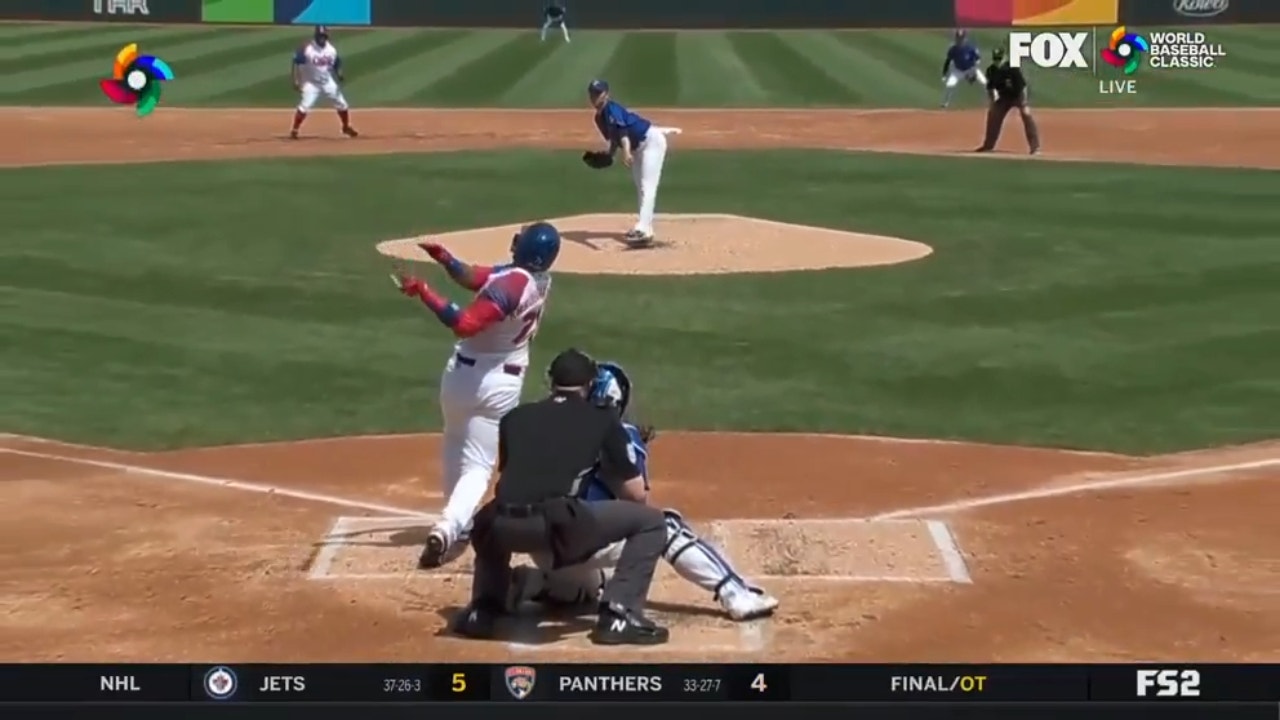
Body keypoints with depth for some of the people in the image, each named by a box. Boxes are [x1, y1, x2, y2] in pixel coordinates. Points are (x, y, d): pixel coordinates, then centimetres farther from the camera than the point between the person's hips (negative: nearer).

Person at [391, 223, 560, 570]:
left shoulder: (509, 284, -26)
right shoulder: (540, 280, -5)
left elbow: (464, 324, -34)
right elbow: (474, 277, -2)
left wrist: (423, 291, -33)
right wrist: (445, 258, -15)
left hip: (466, 371, -3)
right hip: (504, 382, 3)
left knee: (454, 449, 24)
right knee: (478, 466, 2)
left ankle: (456, 523, 35)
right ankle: (448, 527, -20)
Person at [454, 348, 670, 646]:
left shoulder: (514, 417, 25)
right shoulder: (602, 417, 17)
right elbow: (634, 491, 18)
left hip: (507, 528, 4)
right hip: (560, 525, -4)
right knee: (650, 521, 16)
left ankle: (483, 611, 22)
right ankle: (619, 616, 4)